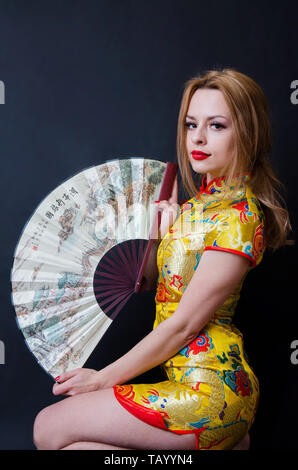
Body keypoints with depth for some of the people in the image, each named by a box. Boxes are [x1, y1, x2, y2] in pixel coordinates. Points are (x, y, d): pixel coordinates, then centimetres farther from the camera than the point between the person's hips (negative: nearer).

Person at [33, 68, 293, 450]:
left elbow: (183, 325, -17)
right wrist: (166, 230, 0)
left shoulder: (238, 218, -19)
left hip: (207, 389, -9)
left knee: (49, 428, -3)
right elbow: (166, 282, 13)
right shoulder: (203, 200, 9)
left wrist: (103, 378, -8)